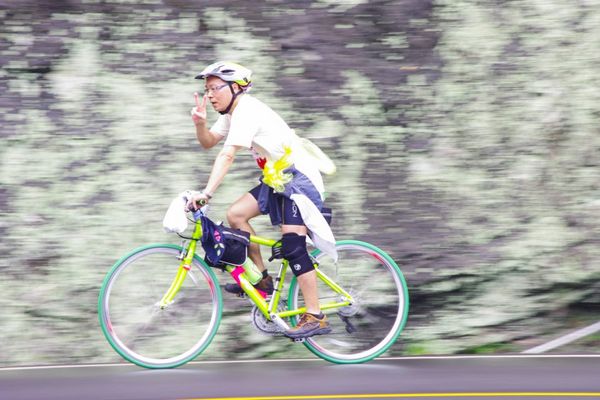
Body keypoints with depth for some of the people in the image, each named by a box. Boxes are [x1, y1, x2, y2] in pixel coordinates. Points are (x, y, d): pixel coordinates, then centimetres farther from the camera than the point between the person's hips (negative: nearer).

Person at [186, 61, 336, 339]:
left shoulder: (247, 110, -20)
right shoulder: (234, 112, 11)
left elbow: (227, 156, -30)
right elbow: (208, 142, 12)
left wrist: (206, 193, -37)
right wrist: (200, 123, -10)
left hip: (299, 178, -10)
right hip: (277, 180, 10)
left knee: (292, 246, -17)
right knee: (236, 214, -2)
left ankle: (315, 318, -16)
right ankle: (262, 278, 8)